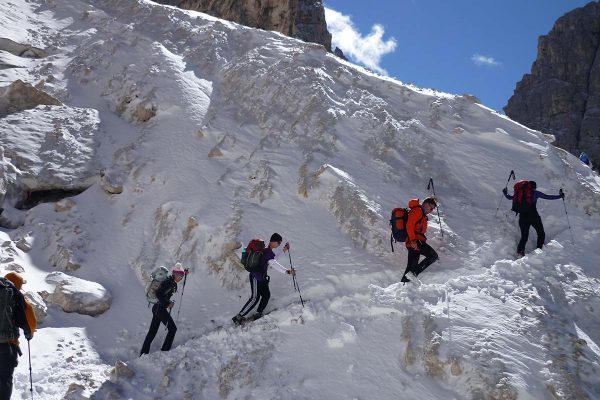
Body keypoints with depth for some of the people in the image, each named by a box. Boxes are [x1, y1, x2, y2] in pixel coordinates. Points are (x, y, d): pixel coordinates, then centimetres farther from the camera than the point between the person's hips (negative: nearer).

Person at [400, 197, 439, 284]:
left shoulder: (422, 215, 28)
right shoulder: (417, 210, -4)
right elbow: (409, 225, -16)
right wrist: (413, 240, -24)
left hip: (413, 242, 10)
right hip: (415, 241, -10)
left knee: (411, 266, 8)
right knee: (433, 256, -12)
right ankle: (414, 273, -19)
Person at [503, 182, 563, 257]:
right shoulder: (535, 193, 2)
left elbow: (510, 197, 19)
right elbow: (548, 197, -2)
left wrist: (505, 193, 39)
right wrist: (560, 196, 7)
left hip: (523, 217, 4)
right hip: (533, 216, -4)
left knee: (524, 237, 8)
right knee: (541, 234, 13)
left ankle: (520, 250, -13)